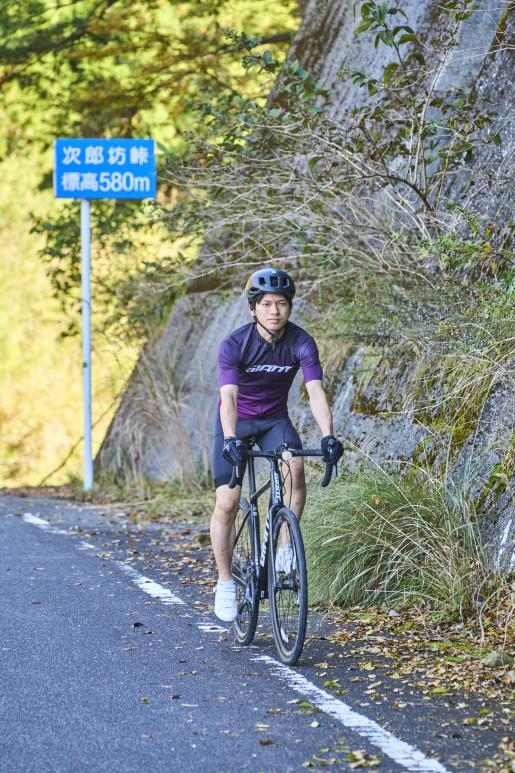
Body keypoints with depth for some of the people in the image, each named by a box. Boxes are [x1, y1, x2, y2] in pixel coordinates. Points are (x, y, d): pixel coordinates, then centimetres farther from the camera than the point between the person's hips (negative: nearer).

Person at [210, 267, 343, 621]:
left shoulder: (301, 343, -19)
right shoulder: (235, 344, -25)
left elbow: (316, 392, -28)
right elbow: (229, 397, -35)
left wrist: (328, 436, -44)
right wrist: (230, 440, -51)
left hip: (275, 419, 1)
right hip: (236, 422, -1)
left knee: (295, 466, -30)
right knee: (227, 503, -11)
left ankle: (286, 548, -15)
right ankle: (225, 582, 5)